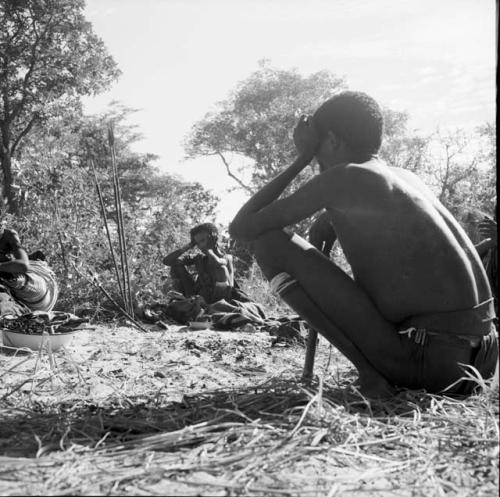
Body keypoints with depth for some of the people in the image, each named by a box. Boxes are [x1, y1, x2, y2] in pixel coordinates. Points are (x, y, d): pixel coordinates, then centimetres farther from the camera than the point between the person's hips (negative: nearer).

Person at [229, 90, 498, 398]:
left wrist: (302, 159, 8)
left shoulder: (340, 177, -3)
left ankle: (371, 373, -6)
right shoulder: (407, 177, 19)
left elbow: (241, 228, 1)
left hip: (425, 359, -8)